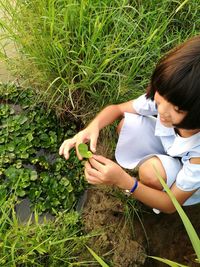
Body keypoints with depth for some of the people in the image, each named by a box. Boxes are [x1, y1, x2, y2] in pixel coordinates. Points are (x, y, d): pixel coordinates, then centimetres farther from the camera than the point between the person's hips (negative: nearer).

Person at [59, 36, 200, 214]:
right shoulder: (165, 97, -30)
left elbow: (171, 205, -29)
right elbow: (117, 109, -15)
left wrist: (123, 181, -45)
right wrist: (93, 127, -38)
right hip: (169, 152, 3)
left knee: (152, 171, -35)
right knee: (128, 125, -23)